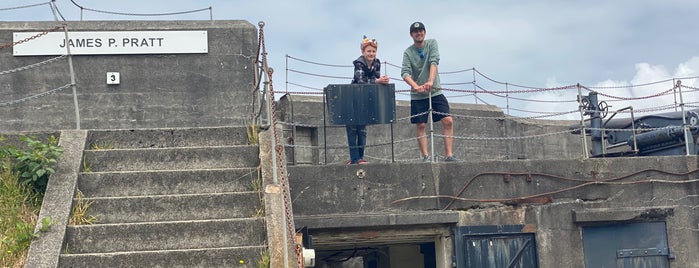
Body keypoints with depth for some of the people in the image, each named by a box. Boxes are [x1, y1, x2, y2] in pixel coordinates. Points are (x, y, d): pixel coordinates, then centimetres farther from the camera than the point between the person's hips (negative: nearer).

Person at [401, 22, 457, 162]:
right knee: (421, 126, -2)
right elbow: (405, 73, -14)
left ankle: (449, 155, -4)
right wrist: (415, 86, -33)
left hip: (435, 92, 1)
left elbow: (434, 62, -14)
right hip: (417, 95, -1)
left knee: (448, 121, -8)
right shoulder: (408, 52, -1)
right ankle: (426, 156, 4)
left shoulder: (432, 43, 1)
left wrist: (431, 81, -30)